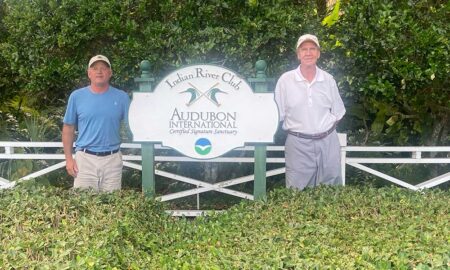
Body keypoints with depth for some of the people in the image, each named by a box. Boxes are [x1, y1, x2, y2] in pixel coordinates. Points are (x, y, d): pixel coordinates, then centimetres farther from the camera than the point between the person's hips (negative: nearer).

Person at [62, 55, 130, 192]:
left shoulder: (121, 97, 3)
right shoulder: (76, 96, 3)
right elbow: (68, 128, 7)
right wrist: (69, 158, 3)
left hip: (112, 160, 0)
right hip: (84, 158, 0)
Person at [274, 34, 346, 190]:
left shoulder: (328, 80, 4)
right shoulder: (285, 80, -4)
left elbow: (338, 112, 13)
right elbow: (278, 114, 2)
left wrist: (324, 128, 4)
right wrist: (298, 129, 2)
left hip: (327, 143, 2)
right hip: (298, 144, -2)